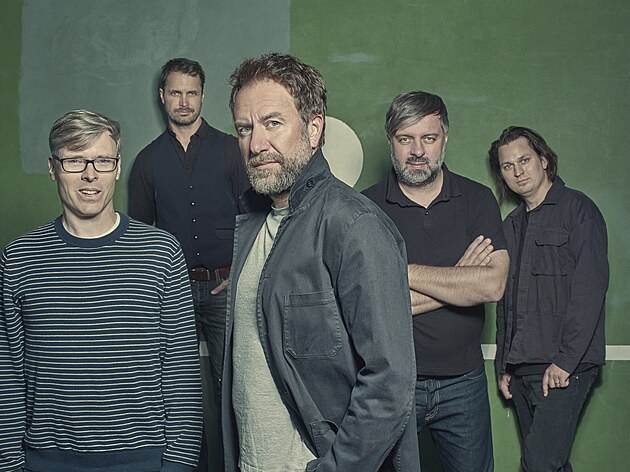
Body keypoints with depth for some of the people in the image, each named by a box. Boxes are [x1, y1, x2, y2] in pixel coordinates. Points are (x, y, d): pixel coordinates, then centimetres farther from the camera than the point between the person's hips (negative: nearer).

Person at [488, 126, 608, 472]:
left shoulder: (577, 209, -2)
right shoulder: (511, 225, 19)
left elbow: (590, 288, -11)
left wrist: (565, 359, -17)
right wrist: (503, 366, 15)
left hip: (562, 368, -6)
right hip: (521, 370, 7)